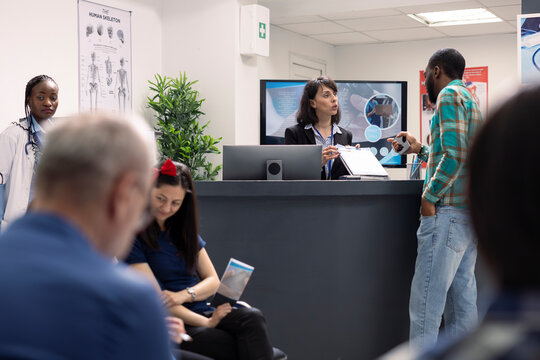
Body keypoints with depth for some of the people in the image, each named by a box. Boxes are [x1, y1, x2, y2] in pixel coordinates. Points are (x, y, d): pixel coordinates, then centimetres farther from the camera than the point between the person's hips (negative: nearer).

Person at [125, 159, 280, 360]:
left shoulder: (184, 231, 19)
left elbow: (213, 281, 14)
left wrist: (183, 295, -9)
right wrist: (206, 323, -17)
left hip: (204, 311, 6)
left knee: (252, 318, -31)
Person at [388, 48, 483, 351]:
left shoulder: (449, 94, -7)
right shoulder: (469, 99, 23)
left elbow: (455, 156, -19)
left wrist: (429, 196, -14)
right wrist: (421, 150, 28)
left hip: (449, 212, -10)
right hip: (471, 214, 10)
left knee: (426, 306, -10)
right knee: (462, 300, 10)